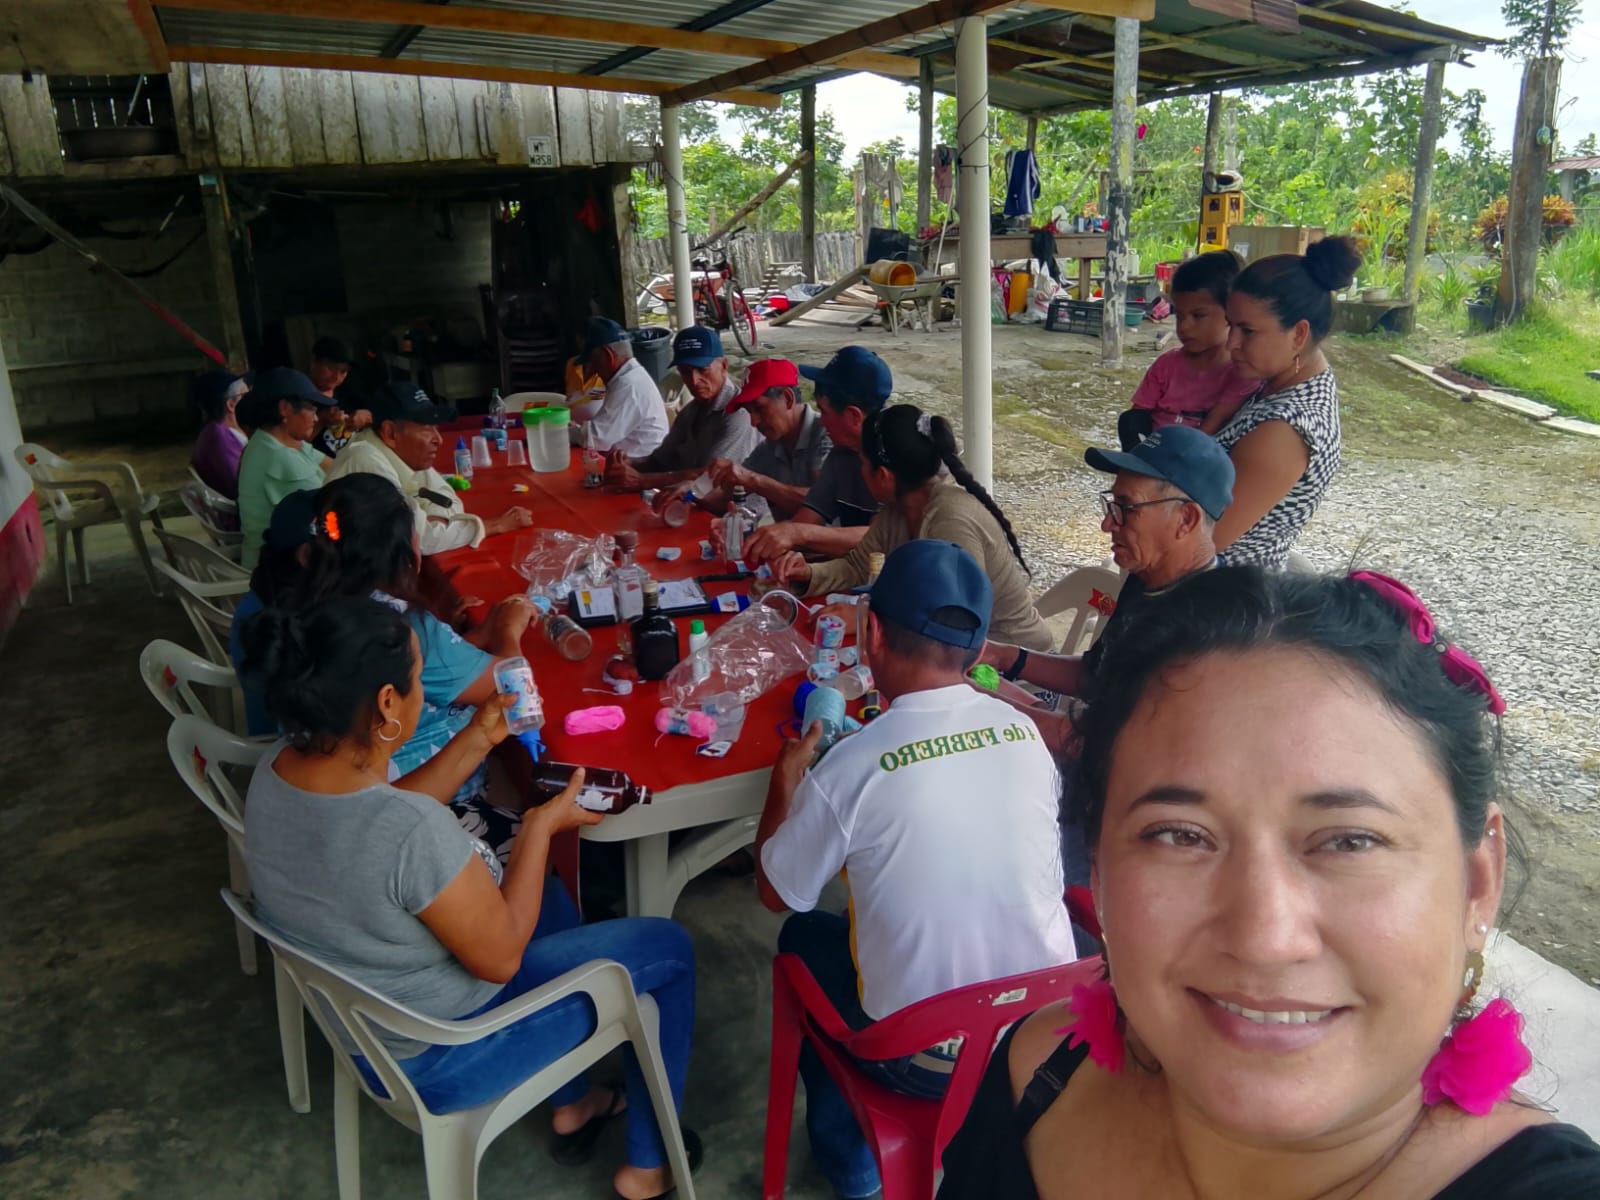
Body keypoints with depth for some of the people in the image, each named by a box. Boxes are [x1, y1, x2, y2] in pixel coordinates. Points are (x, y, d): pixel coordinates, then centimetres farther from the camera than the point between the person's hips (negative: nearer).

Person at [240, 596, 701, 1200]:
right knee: (666, 947, 7)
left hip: (359, 1016, 8)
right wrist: (541, 824, -14)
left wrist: (482, 738, 4)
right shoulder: (414, 830, -38)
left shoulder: (274, 770, -13)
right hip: (438, 1056, -8)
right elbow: (500, 958, -23)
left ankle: (571, 1106, 41)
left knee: (549, 896, 28)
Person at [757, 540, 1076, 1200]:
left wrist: (785, 779, 11)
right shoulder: (1024, 733, -8)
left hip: (926, 1063, -4)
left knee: (804, 938, 22)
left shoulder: (851, 767, -22)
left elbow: (775, 893, -4)